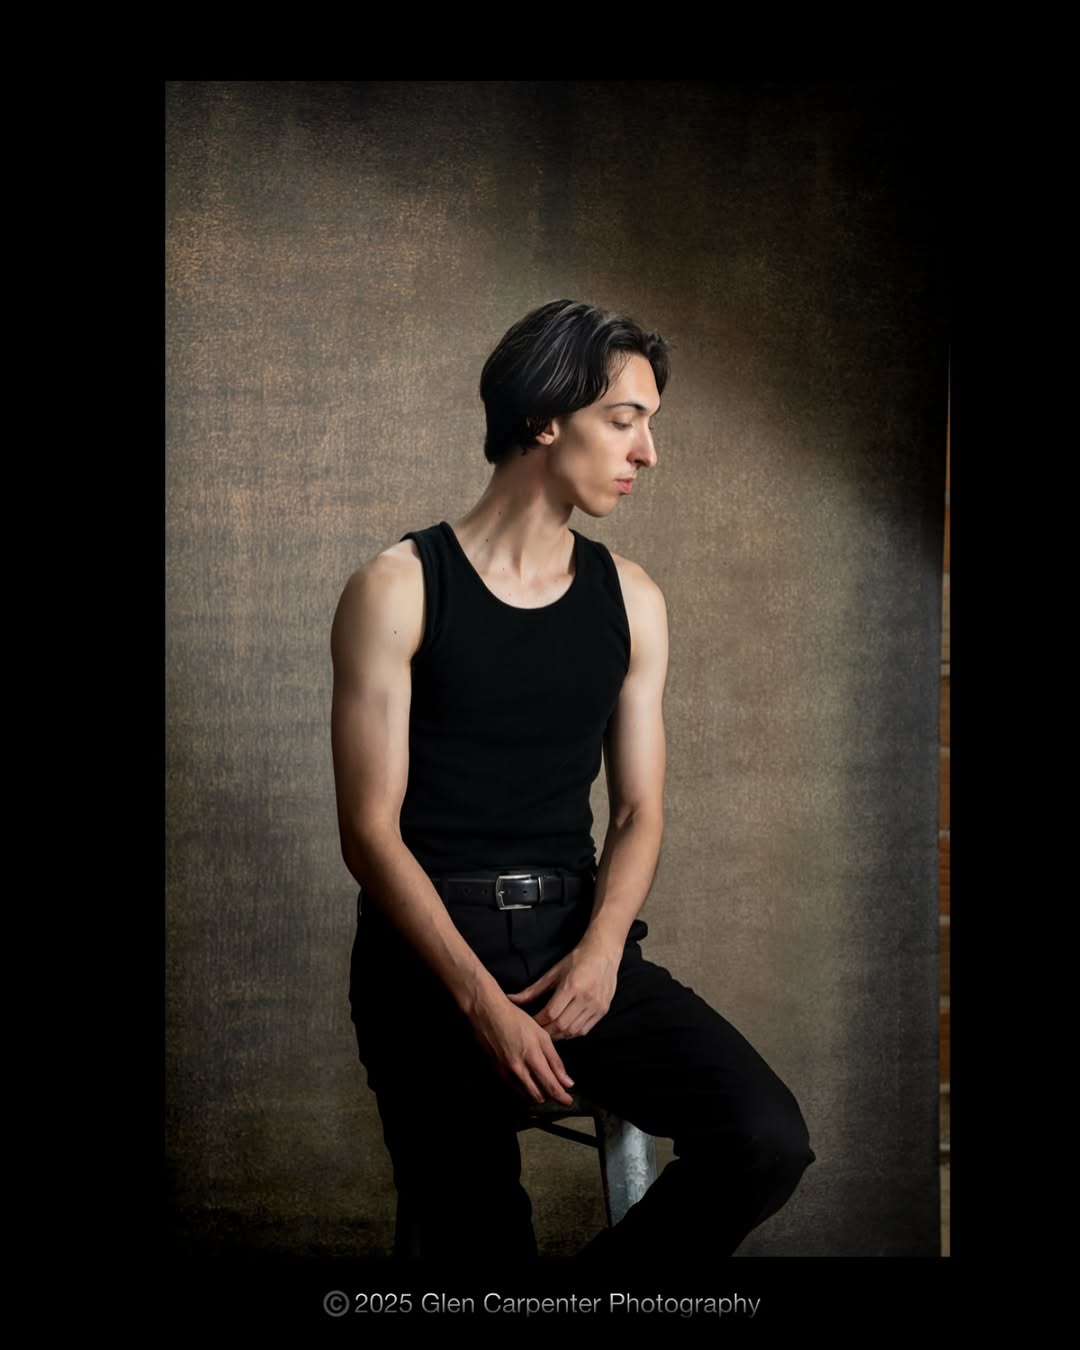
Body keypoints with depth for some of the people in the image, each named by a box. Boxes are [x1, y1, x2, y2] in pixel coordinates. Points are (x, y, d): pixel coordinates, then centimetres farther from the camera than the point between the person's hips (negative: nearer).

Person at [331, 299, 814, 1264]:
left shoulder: (632, 601, 9)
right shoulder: (398, 592, -4)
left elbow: (638, 812, 9)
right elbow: (370, 830, -8)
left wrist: (601, 949, -11)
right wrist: (481, 1000, -18)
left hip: (576, 935, 4)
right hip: (430, 946, -3)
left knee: (768, 1141, -17)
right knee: (475, 1232, -13)